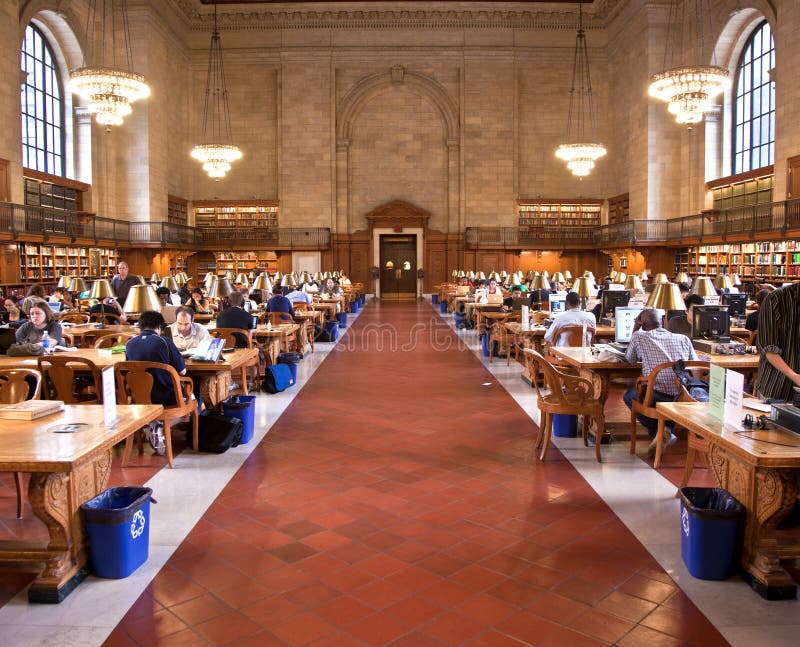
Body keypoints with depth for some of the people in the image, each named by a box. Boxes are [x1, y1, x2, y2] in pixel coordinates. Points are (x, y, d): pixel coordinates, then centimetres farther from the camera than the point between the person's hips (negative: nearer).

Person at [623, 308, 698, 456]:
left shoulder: (639, 337, 8)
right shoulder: (683, 339, 16)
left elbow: (629, 359, 25)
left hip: (658, 396, -4)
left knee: (629, 396, 27)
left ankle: (657, 431, 7)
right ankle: (668, 428, 17)